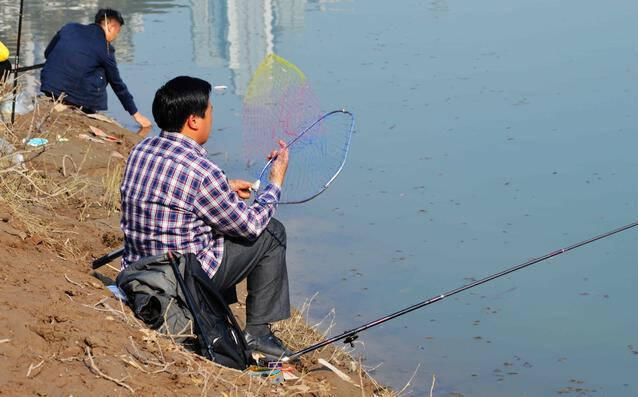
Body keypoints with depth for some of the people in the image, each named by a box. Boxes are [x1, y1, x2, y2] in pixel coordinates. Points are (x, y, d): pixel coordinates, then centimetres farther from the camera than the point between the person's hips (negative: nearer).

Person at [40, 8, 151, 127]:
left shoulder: (70, 28, 10)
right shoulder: (105, 49, 1)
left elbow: (47, 53, 18)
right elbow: (117, 84, 7)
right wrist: (136, 114, 16)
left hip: (49, 88, 5)